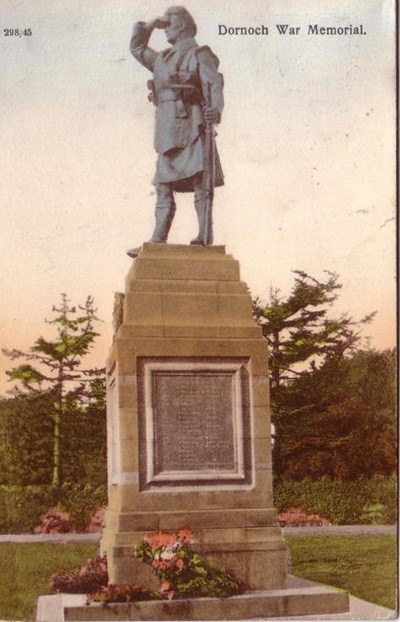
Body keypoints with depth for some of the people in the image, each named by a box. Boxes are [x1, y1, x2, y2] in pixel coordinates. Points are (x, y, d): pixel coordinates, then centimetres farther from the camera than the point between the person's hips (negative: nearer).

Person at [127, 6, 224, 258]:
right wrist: (150, 25, 23)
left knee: (200, 184, -11)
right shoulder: (163, 59, 22)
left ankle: (205, 241, -12)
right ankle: (157, 244, 12)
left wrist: (215, 110, -33)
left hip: (190, 127, -8)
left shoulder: (199, 55, -1)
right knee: (163, 187, 9)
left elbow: (214, 85, -14)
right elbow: (137, 48, 37)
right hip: (167, 131, 8)